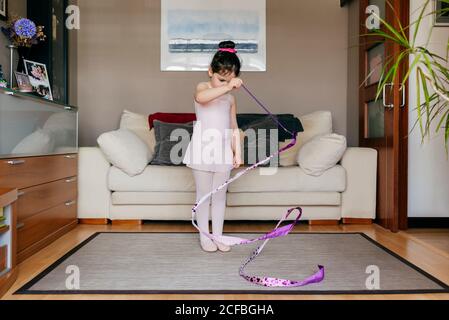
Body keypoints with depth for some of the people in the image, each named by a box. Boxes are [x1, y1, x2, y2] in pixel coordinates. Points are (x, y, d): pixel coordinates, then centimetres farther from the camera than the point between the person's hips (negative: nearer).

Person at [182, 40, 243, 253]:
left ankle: (218, 235, 21)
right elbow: (201, 97, -30)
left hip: (223, 151, 4)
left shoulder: (230, 99, 10)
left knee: (220, 195, 10)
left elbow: (234, 127, 14)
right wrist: (227, 87, -38)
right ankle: (204, 237, 17)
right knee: (204, 195, 5)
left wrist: (237, 152, 7)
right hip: (203, 149, -4)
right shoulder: (202, 87, -3)